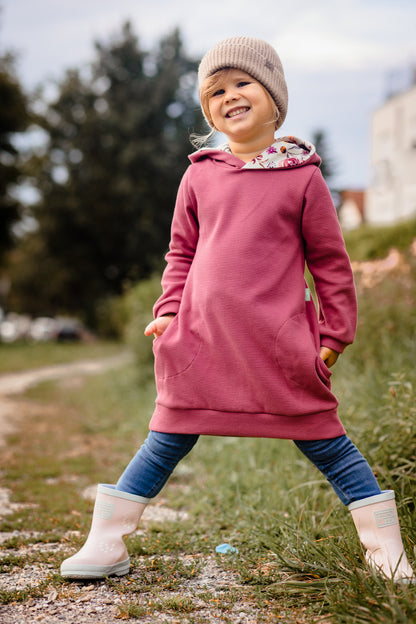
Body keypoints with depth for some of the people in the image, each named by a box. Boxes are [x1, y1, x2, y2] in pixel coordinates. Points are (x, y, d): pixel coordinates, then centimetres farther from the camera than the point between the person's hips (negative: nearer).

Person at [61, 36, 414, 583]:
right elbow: (182, 250, 18)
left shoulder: (302, 176, 2)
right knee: (166, 441, 6)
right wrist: (170, 308, 6)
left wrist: (336, 331, 5)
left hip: (281, 343, -2)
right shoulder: (199, 175, 9)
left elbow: (330, 259, 6)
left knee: (323, 440, 4)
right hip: (203, 335, 2)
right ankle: (105, 544, 17)